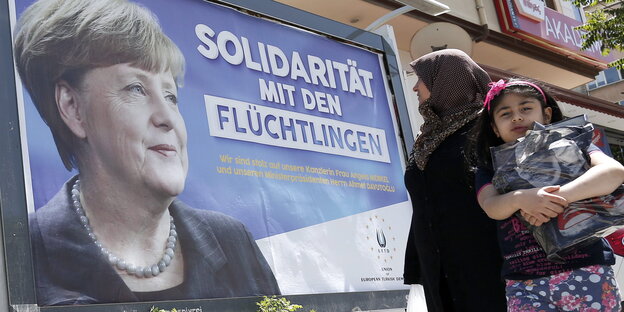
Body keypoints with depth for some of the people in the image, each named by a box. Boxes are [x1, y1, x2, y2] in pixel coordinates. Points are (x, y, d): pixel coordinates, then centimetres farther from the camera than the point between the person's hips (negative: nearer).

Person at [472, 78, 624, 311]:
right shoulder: (490, 168, 13)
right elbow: (491, 206, -6)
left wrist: (559, 196, -22)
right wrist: (521, 198, -27)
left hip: (586, 273, -1)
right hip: (523, 285, 2)